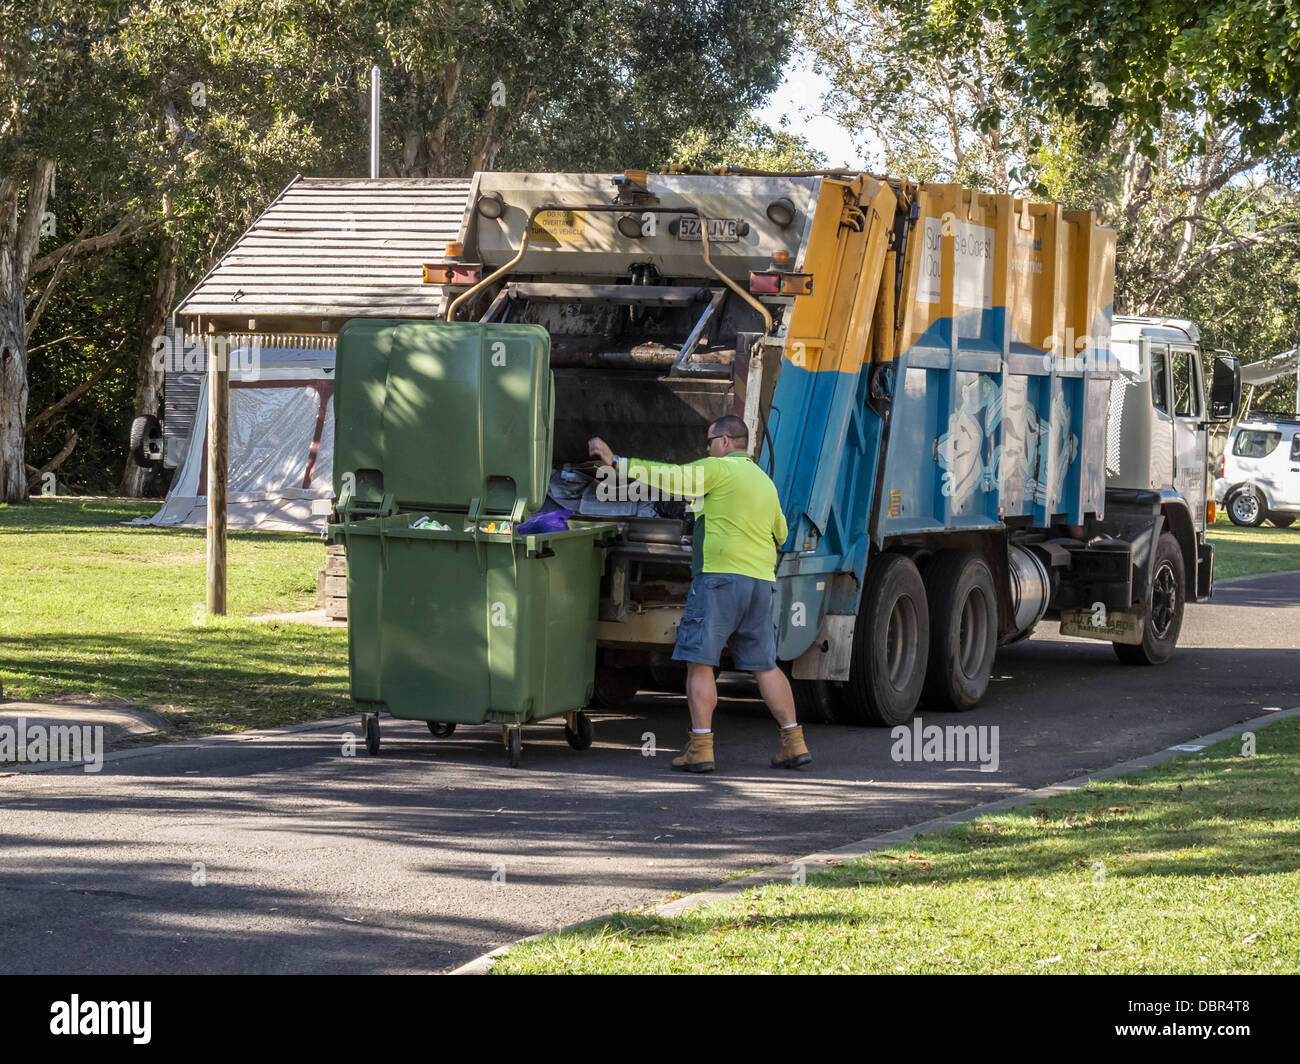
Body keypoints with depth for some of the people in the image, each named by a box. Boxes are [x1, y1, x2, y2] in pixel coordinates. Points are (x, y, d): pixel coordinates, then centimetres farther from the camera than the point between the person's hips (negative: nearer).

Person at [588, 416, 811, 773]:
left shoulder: (719, 469, -3)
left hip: (721, 576, -7)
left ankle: (700, 749, -9)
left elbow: (668, 477, -9)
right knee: (765, 665, 13)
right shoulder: (765, 482, 21)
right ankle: (794, 744, 8)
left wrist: (617, 462, -5)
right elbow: (780, 533, 34)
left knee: (699, 662, -3)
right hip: (762, 581, 7)